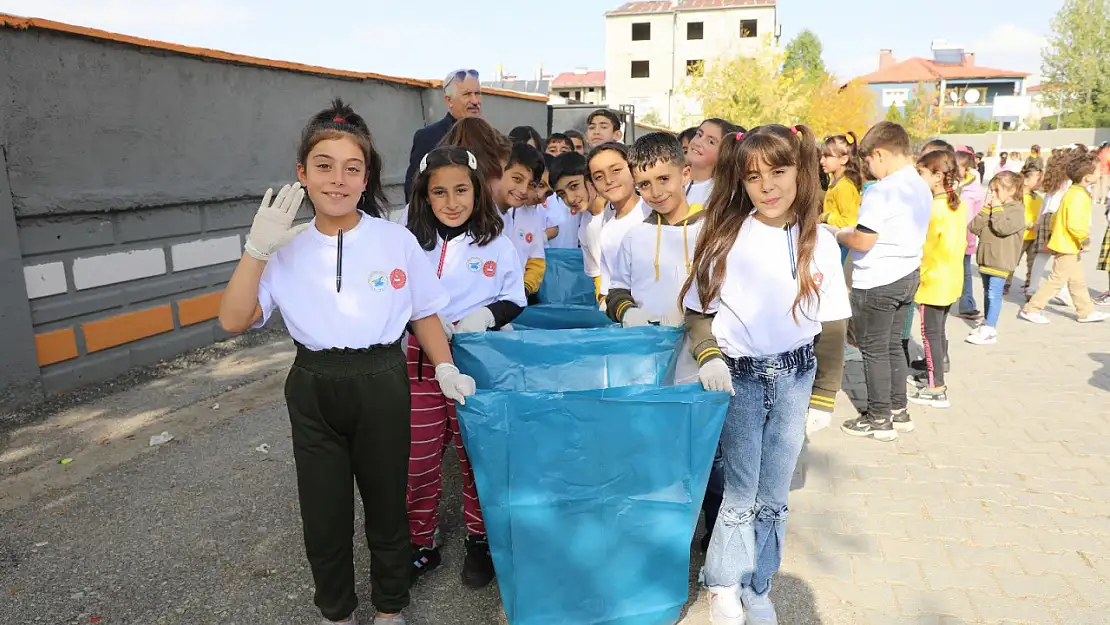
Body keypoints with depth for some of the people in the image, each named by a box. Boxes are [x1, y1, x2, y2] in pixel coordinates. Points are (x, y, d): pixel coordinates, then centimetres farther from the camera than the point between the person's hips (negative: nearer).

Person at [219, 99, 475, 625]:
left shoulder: (396, 240, -5)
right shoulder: (287, 248, 0)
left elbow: (424, 314, 3)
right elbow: (234, 320, -6)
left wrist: (445, 369, -8)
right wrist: (258, 249, -14)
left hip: (381, 384, -1)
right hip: (313, 390, 2)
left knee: (387, 503, 15)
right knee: (323, 512, 14)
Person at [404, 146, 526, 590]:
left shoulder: (496, 245, 0)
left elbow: (514, 302, 5)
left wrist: (485, 316, -15)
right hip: (422, 362, 1)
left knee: (478, 457, 11)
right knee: (418, 461, 7)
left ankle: (479, 541, 31)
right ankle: (421, 544, 28)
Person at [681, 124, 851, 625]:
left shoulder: (820, 244, -1)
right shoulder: (726, 236, -6)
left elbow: (831, 325, 4)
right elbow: (699, 310, -1)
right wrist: (709, 356, -17)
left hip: (794, 377, 2)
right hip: (738, 375, -2)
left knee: (773, 498, 12)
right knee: (741, 494, 3)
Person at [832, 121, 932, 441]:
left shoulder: (881, 191, -21)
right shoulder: (921, 186, 8)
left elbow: (863, 241, -23)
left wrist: (840, 234, -3)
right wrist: (854, 231, 15)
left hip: (877, 282, -9)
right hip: (907, 275, 9)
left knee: (874, 350, 3)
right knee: (893, 345, 18)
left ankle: (879, 420, 13)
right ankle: (898, 410, 28)